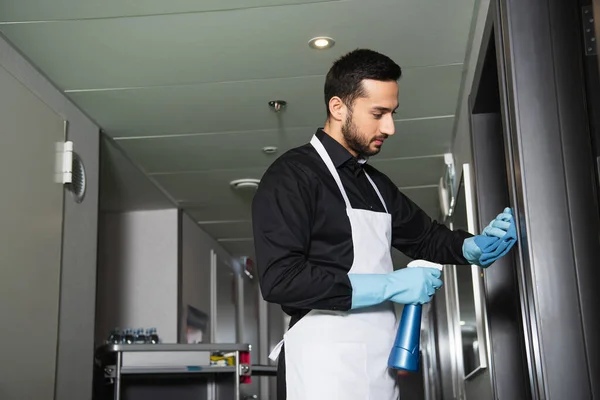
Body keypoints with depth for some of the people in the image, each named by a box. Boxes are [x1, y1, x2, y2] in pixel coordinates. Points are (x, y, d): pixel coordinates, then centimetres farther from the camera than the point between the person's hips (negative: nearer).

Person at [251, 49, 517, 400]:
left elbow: (425, 236, 28)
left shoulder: (377, 184, 15)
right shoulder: (291, 175, -9)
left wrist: (478, 246, 7)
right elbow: (279, 279, -19)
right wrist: (389, 285, -17)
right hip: (325, 364, -8)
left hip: (381, 362, 8)